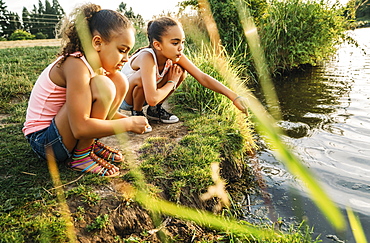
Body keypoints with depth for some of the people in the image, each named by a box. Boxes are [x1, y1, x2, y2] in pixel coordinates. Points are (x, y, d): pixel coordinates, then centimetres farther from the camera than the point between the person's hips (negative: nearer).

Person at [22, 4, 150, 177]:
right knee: (102, 86, -29)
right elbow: (80, 127, -31)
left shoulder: (96, 64, 0)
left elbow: (101, 109, 9)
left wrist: (127, 120, -8)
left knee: (120, 82, -2)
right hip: (44, 141, -8)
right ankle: (81, 156, -11)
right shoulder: (77, 65, -26)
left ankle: (90, 144, 3)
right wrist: (128, 124, -23)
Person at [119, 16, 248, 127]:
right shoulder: (147, 58, -38)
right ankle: (136, 113, -7)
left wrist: (234, 97, -32)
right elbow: (152, 99, -45)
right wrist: (172, 82, -28)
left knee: (180, 71, -16)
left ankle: (154, 110, 5)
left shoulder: (176, 56, -19)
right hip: (123, 98, -5)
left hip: (145, 95, 5)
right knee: (141, 77, -38)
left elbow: (203, 78, -23)